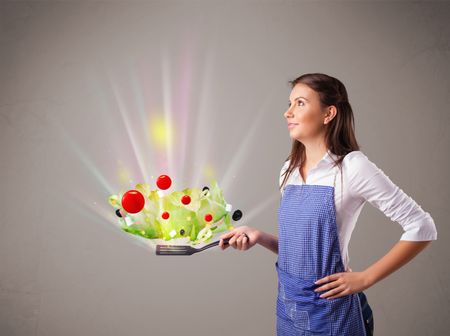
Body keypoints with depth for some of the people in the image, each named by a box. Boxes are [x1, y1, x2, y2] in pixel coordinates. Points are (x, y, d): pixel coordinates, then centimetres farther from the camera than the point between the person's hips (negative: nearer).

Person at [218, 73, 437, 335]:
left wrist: (364, 278, -14)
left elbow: (422, 228, -14)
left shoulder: (351, 167, -17)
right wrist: (259, 236, -6)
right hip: (287, 306, 6)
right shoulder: (289, 170, 2)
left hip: (329, 311, -6)